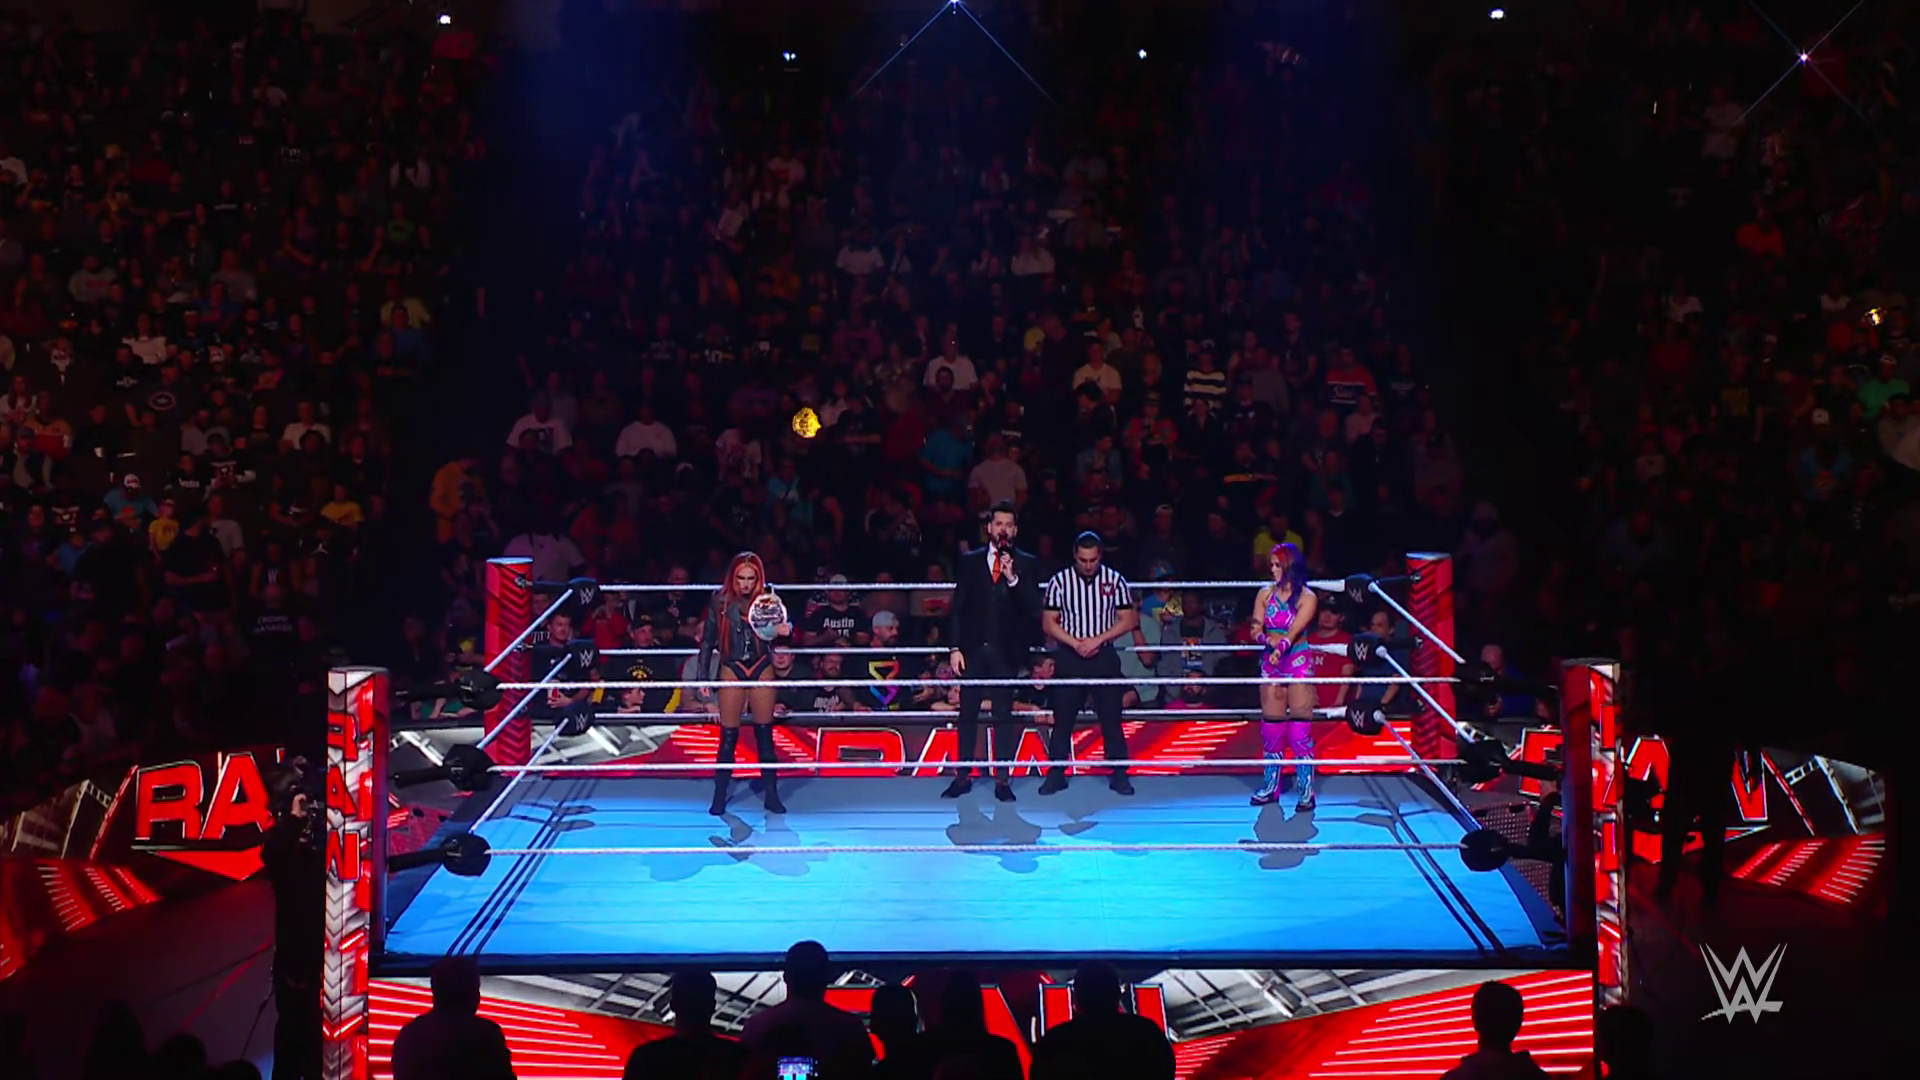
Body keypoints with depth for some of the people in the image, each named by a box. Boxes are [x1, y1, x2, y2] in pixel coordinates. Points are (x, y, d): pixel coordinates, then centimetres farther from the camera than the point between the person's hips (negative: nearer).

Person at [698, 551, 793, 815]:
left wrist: (785, 629, -24)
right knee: (728, 736, 2)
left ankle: (771, 794, 14)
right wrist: (703, 676, -1)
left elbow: (782, 626, 0)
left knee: (765, 734, 6)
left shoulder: (768, 598, -6)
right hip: (732, 669, -1)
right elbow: (708, 639, 1)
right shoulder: (721, 599, -7)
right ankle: (719, 797, 12)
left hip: (762, 669, 1)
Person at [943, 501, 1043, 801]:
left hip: (1006, 652, -1)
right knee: (967, 714, 5)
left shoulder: (1027, 564, 4)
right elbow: (957, 608, 5)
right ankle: (963, 776, 11)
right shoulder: (970, 562, 7)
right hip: (973, 649, 1)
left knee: (1004, 715, 2)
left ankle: (1003, 779, 5)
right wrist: (955, 647, -2)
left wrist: (1013, 579, -19)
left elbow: (1033, 608, -6)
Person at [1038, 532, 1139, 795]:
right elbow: (1048, 623, -1)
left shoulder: (1115, 580, -1)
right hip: (1069, 656, 0)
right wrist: (1075, 643, -13)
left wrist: (1097, 640, -12)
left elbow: (1128, 620, -1)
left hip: (1104, 656, 0)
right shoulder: (1059, 581, -2)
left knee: (1111, 716, 2)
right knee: (1062, 717, 2)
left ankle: (1119, 774, 9)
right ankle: (1057, 773, 10)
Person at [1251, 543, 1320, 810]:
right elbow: (1257, 630, 0)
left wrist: (1282, 647, -34)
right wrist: (1269, 640, -21)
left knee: (1300, 725, -6)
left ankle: (1306, 790, -2)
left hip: (1298, 662, -4)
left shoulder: (1307, 597, -5)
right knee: (1271, 725, 8)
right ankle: (1270, 786, 18)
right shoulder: (1265, 594, 7)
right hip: (1270, 663, 4)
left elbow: (1295, 630, -17)